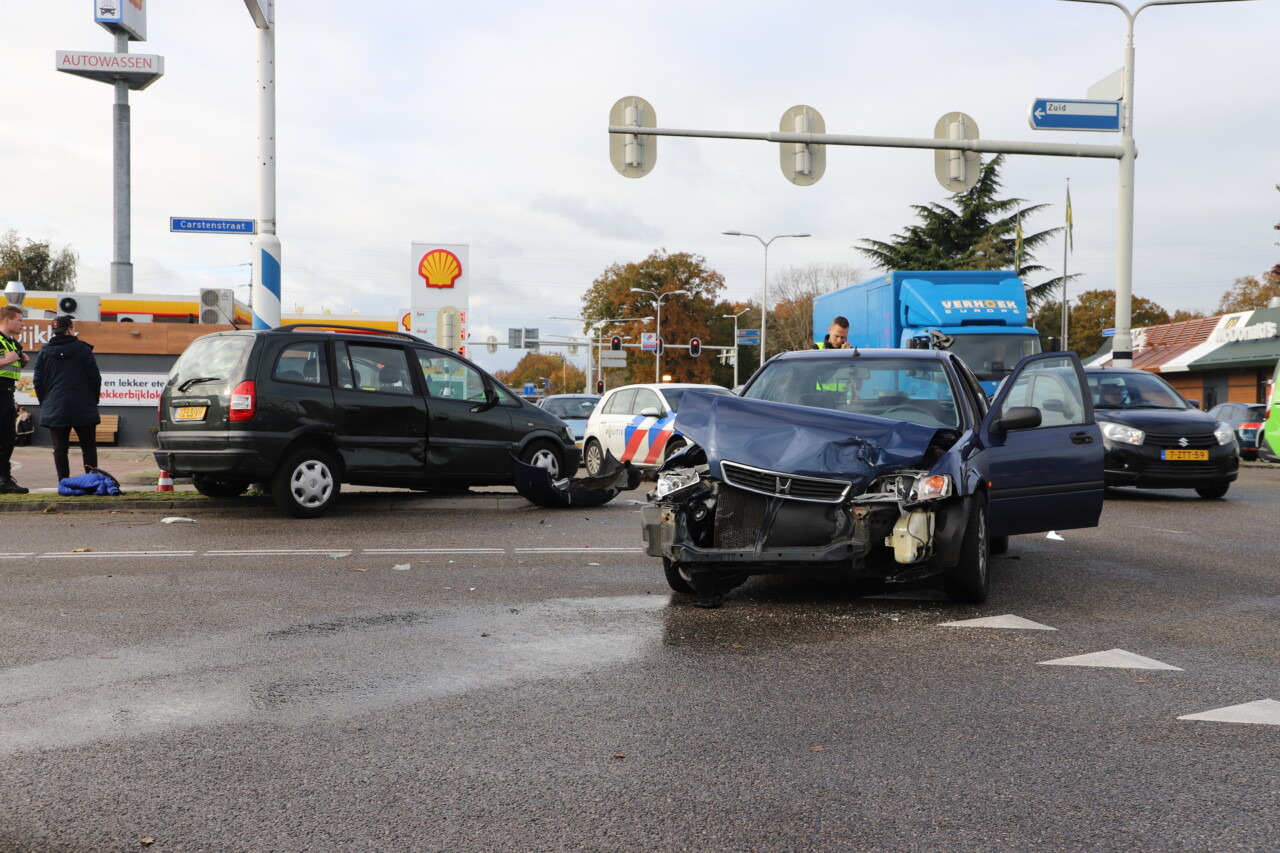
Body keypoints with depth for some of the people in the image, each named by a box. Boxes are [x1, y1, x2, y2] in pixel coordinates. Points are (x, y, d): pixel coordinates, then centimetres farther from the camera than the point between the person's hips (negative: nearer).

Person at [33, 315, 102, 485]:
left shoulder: (43, 352, 5)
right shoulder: (83, 349, -2)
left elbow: (38, 381, 6)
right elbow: (95, 378, -3)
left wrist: (45, 403, 17)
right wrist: (94, 400, 9)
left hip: (55, 410, 2)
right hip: (83, 408, -2)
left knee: (60, 448, 3)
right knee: (88, 447, 4)